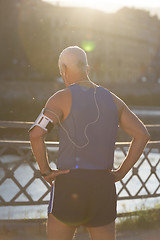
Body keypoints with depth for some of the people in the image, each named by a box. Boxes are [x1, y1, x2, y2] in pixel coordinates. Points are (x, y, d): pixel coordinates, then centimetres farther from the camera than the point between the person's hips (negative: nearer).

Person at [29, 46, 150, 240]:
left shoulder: (61, 98, -3)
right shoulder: (113, 100, 13)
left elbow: (36, 134, -18)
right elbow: (142, 135, 8)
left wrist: (45, 171, -6)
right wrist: (121, 172, 8)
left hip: (69, 183, -4)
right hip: (103, 186, 4)